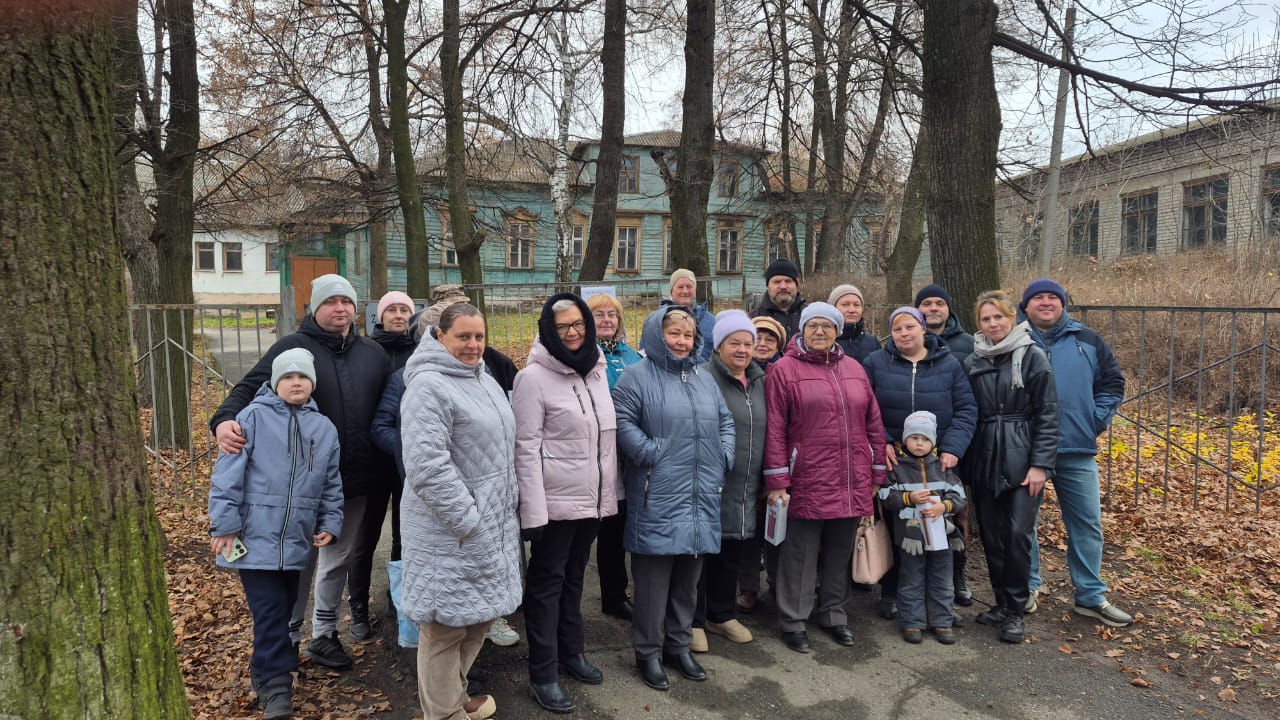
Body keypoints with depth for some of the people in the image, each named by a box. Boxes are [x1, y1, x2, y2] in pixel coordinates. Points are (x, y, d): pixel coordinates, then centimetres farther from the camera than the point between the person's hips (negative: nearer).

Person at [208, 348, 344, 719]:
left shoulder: (324, 428, 8)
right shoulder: (253, 417, -6)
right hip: (256, 536, -5)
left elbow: (331, 484, 14)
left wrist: (330, 524, 7)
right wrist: (224, 525, -11)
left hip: (298, 540, 5)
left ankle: (267, 670, 34)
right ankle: (276, 683, 6)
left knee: (286, 609, 14)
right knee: (270, 612, -5)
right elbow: (228, 475, -8)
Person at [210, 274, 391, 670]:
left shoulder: (374, 353, 6)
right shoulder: (292, 347, -6)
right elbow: (250, 387, -11)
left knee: (338, 559, 17)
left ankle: (324, 635, 33)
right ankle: (287, 638, 26)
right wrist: (225, 420, -31)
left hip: (354, 479, 4)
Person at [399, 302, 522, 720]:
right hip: (452, 529, -9)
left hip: (493, 523, 9)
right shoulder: (429, 385, -16)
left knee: (481, 613, 18)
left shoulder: (484, 379, 12)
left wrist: (506, 507, 17)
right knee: (446, 623, 4)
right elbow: (427, 465, -24)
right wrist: (465, 517, -21)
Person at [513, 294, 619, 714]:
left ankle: (571, 652, 34)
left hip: (592, 498, 6)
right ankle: (543, 675, 16)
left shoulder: (597, 370, 7)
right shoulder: (533, 377, -12)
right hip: (556, 501, -6)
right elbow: (526, 448, -16)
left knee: (574, 576, 19)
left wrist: (611, 492, 11)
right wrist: (533, 511, -19)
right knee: (547, 581, 5)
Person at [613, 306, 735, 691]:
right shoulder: (637, 376, -4)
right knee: (654, 576, 1)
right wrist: (650, 454, -16)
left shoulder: (704, 378, 17)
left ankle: (679, 645, 29)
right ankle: (648, 652, 16)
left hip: (700, 498, 6)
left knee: (689, 576, 14)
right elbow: (622, 421, -12)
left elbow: (725, 421, 21)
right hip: (657, 497, -6)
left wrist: (723, 457, 8)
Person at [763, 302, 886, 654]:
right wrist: (777, 481, -10)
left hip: (852, 484, 5)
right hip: (807, 482, -5)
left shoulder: (854, 369, 11)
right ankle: (793, 621, 18)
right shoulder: (784, 370, -4)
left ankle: (833, 613, 32)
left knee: (840, 552, 16)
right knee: (800, 554, 4)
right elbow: (774, 430, -7)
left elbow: (873, 424, 14)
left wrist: (877, 473, 11)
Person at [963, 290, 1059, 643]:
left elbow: (1047, 415, -5)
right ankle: (1002, 602, 23)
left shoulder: (1032, 357, -2)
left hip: (1022, 460, -4)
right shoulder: (972, 362, 8)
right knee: (992, 535, 8)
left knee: (1019, 533, -6)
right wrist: (963, 459, 5)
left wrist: (1040, 464, -10)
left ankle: (1015, 610, 8)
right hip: (984, 461, 4)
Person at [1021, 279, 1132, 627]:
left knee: (1087, 523, 8)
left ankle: (1091, 596, 21)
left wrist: (1096, 419, 3)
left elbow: (1112, 383, 14)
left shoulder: (1087, 341, 8)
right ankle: (1027, 587, 23)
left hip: (1077, 452, 2)